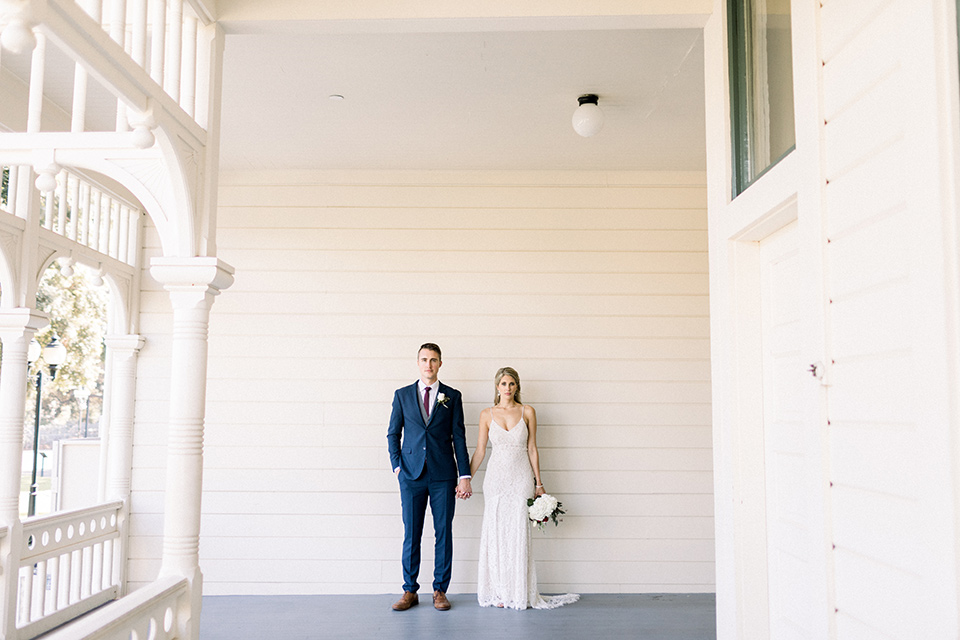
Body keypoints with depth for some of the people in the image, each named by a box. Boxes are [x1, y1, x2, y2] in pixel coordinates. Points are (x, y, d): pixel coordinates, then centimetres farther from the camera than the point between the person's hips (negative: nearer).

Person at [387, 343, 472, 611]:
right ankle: (410, 591, 15)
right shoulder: (402, 395, 9)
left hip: (443, 476, 0)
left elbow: (459, 437, 3)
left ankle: (440, 590, 15)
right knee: (411, 534, 4)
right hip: (411, 475, 0)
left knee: (444, 533, 3)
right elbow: (393, 434, 11)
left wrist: (464, 476, -3)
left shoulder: (452, 396, 6)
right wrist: (397, 466, -1)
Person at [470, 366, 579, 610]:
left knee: (518, 534, -1)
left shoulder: (527, 412, 3)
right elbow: (480, 451, 7)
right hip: (496, 478, 1)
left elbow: (532, 449, 5)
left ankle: (519, 593, 9)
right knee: (495, 535, 2)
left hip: (521, 478, -1)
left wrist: (539, 483, 4)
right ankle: (498, 592, 13)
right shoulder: (487, 415, 4)